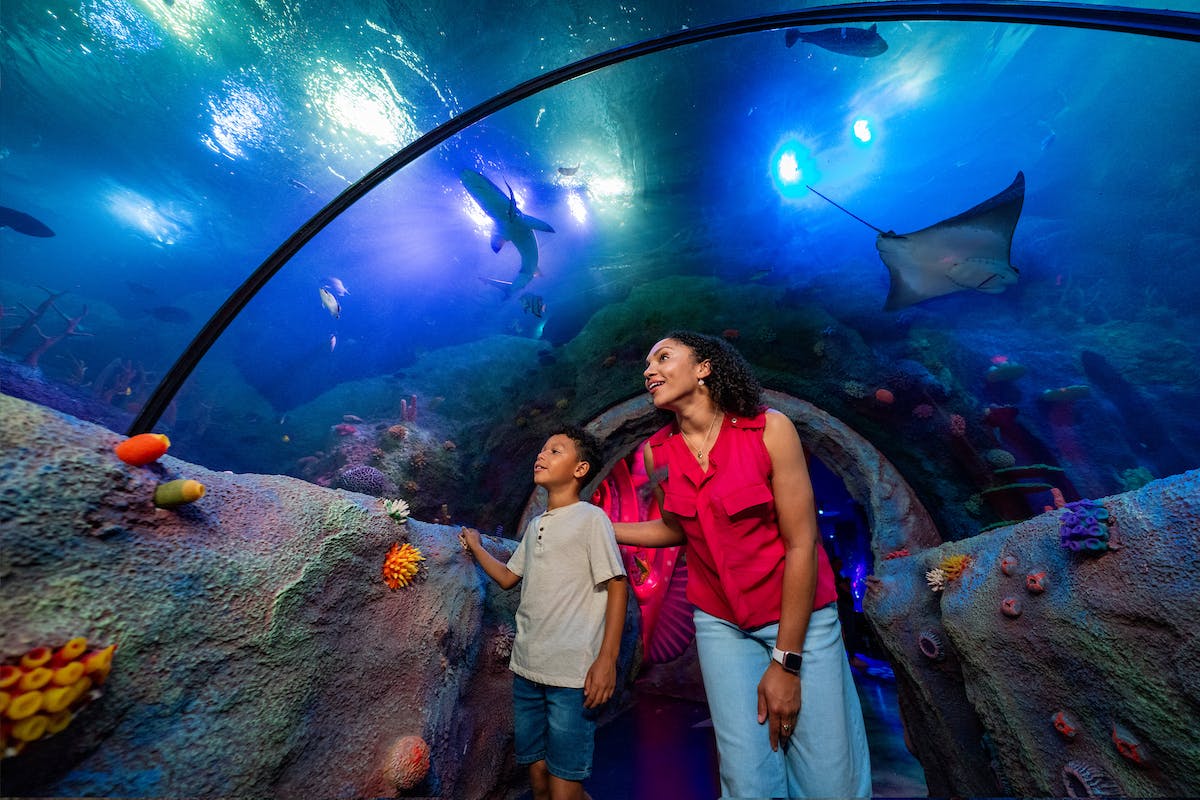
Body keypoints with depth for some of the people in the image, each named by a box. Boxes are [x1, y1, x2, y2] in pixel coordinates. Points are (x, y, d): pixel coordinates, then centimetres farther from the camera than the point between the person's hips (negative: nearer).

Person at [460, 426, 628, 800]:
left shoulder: (591, 518, -10)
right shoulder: (535, 525, 11)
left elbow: (616, 586, -12)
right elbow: (508, 577, 20)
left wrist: (607, 659, -17)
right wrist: (475, 546, 18)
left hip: (572, 675, -6)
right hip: (526, 670, 7)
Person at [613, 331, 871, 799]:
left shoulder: (769, 429, -17)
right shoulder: (657, 453, -6)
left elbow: (802, 543, -15)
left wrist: (786, 662, -12)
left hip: (799, 615, -2)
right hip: (721, 623, 3)